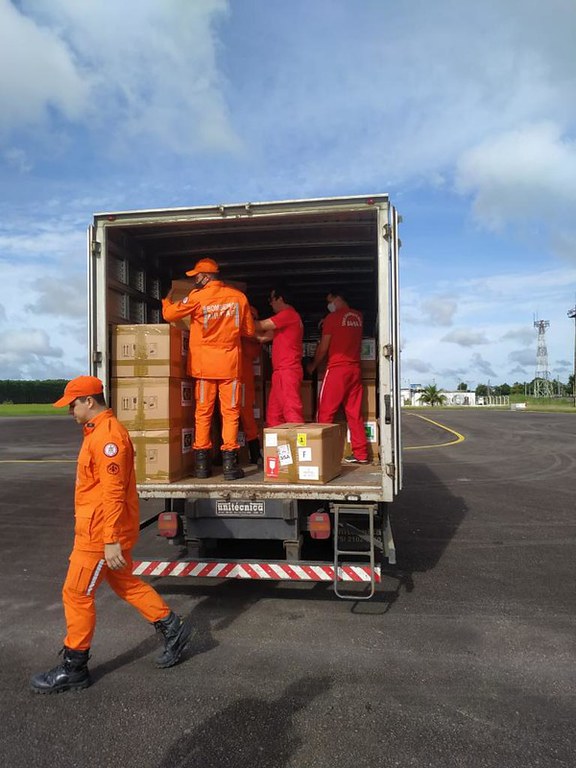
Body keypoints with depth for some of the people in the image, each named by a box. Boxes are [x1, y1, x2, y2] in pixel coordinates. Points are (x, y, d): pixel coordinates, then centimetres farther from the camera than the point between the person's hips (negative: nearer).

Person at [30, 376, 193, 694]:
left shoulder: (108, 435, -21)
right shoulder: (98, 431, 12)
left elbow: (113, 492, -25)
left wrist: (111, 541, -24)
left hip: (101, 534, -10)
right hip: (98, 531, 10)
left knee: (76, 595, 4)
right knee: (125, 583, 19)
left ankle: (73, 669, 21)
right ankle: (173, 628, 29)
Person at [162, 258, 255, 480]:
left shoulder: (197, 296, -6)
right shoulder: (239, 296, 2)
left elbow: (169, 314, 1)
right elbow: (250, 331, 9)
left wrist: (167, 300, 23)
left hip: (204, 363, -1)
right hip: (230, 363, 1)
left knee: (203, 412, 7)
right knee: (230, 412, 4)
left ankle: (202, 463, 10)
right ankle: (229, 463, 1)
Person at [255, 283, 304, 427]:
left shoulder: (288, 314, -8)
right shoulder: (286, 317, 24)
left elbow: (261, 326, -8)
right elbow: (264, 337, 21)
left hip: (288, 371, -10)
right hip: (281, 372, 10)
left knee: (291, 411, -13)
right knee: (273, 413, 10)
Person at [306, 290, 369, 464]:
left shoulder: (332, 317, -6)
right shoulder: (358, 316, 11)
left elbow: (323, 347, -4)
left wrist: (313, 365, 10)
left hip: (337, 368, -6)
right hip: (355, 369, 6)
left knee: (325, 412, 1)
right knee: (354, 412, 7)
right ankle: (361, 454, 7)